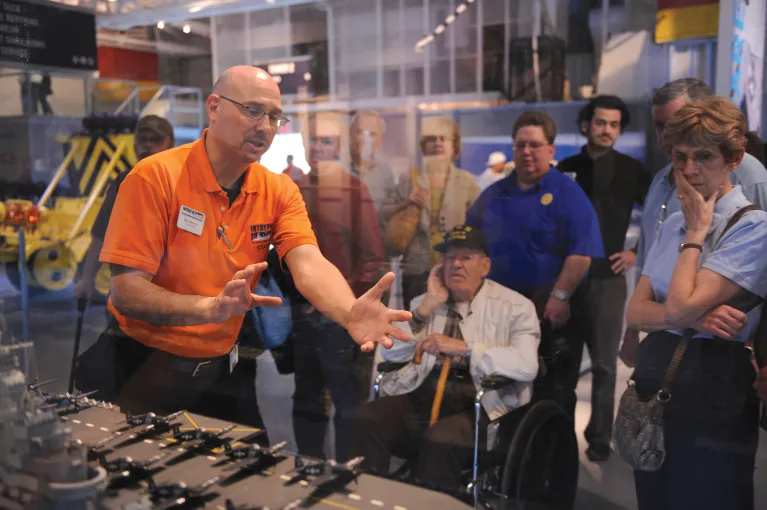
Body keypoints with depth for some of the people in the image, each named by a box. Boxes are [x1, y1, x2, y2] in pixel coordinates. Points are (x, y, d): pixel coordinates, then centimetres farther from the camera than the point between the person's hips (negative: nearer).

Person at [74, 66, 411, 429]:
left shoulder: (279, 191, -3)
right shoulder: (155, 177, -15)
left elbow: (309, 265, -19)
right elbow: (126, 290, -21)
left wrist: (349, 313, -42)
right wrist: (211, 308, -39)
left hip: (220, 369, 4)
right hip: (140, 367, -3)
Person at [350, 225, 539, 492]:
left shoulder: (514, 307, 2)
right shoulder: (426, 301, 16)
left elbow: (527, 365, -15)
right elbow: (391, 353, 5)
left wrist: (463, 347, -20)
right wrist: (428, 304, -2)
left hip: (481, 407, -4)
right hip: (421, 399, 4)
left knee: (441, 439, -33)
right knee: (367, 419, -21)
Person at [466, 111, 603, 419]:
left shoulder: (566, 193, -4)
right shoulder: (493, 195, 12)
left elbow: (581, 252, -14)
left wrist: (559, 296, -21)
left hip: (552, 310, -5)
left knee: (553, 393, 3)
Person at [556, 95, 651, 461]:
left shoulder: (631, 170, 3)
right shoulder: (567, 167, 6)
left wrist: (638, 254, -1)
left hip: (607, 277, -1)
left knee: (603, 364, 4)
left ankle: (599, 439, 15)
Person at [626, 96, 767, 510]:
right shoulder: (673, 223, 8)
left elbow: (680, 306, -23)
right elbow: (635, 311, 2)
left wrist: (697, 233, -12)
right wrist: (692, 318, -16)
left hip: (711, 397, -7)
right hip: (654, 382, 7)